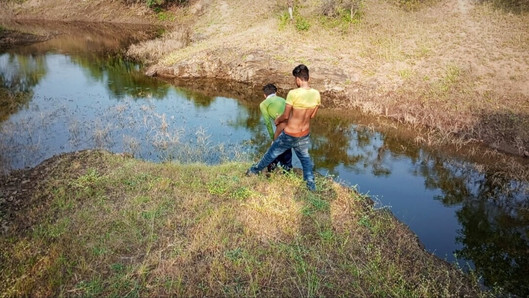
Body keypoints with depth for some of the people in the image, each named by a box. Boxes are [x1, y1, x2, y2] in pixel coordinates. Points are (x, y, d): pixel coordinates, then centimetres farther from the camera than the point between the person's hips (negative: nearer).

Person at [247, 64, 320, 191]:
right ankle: (311, 184, 27)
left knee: (272, 153, 17)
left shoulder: (293, 93, -25)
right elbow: (312, 115, 5)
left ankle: (254, 171, 38)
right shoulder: (316, 94, -9)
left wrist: (277, 120, 6)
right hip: (305, 134, 4)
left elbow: (285, 115, -16)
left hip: (289, 135, -4)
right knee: (305, 157, 26)